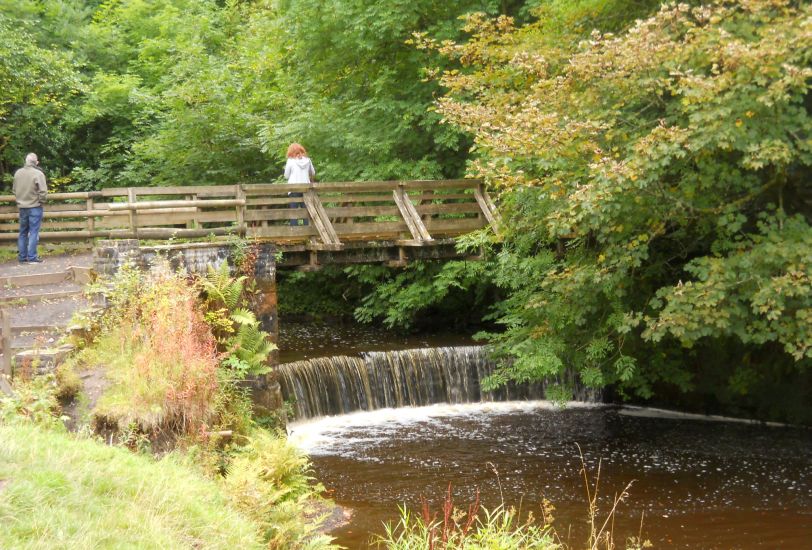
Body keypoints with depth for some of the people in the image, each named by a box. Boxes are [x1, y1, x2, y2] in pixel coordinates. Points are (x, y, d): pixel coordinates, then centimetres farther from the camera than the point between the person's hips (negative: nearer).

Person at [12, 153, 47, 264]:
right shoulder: (38, 173, -15)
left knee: (23, 233, 13)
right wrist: (40, 200, -2)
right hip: (34, 207, -5)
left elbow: (14, 189, 9)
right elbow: (43, 191, -19)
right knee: (33, 233, -1)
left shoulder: (18, 173, 2)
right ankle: (32, 257, -4)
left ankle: (22, 257, 16)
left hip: (22, 207, 5)